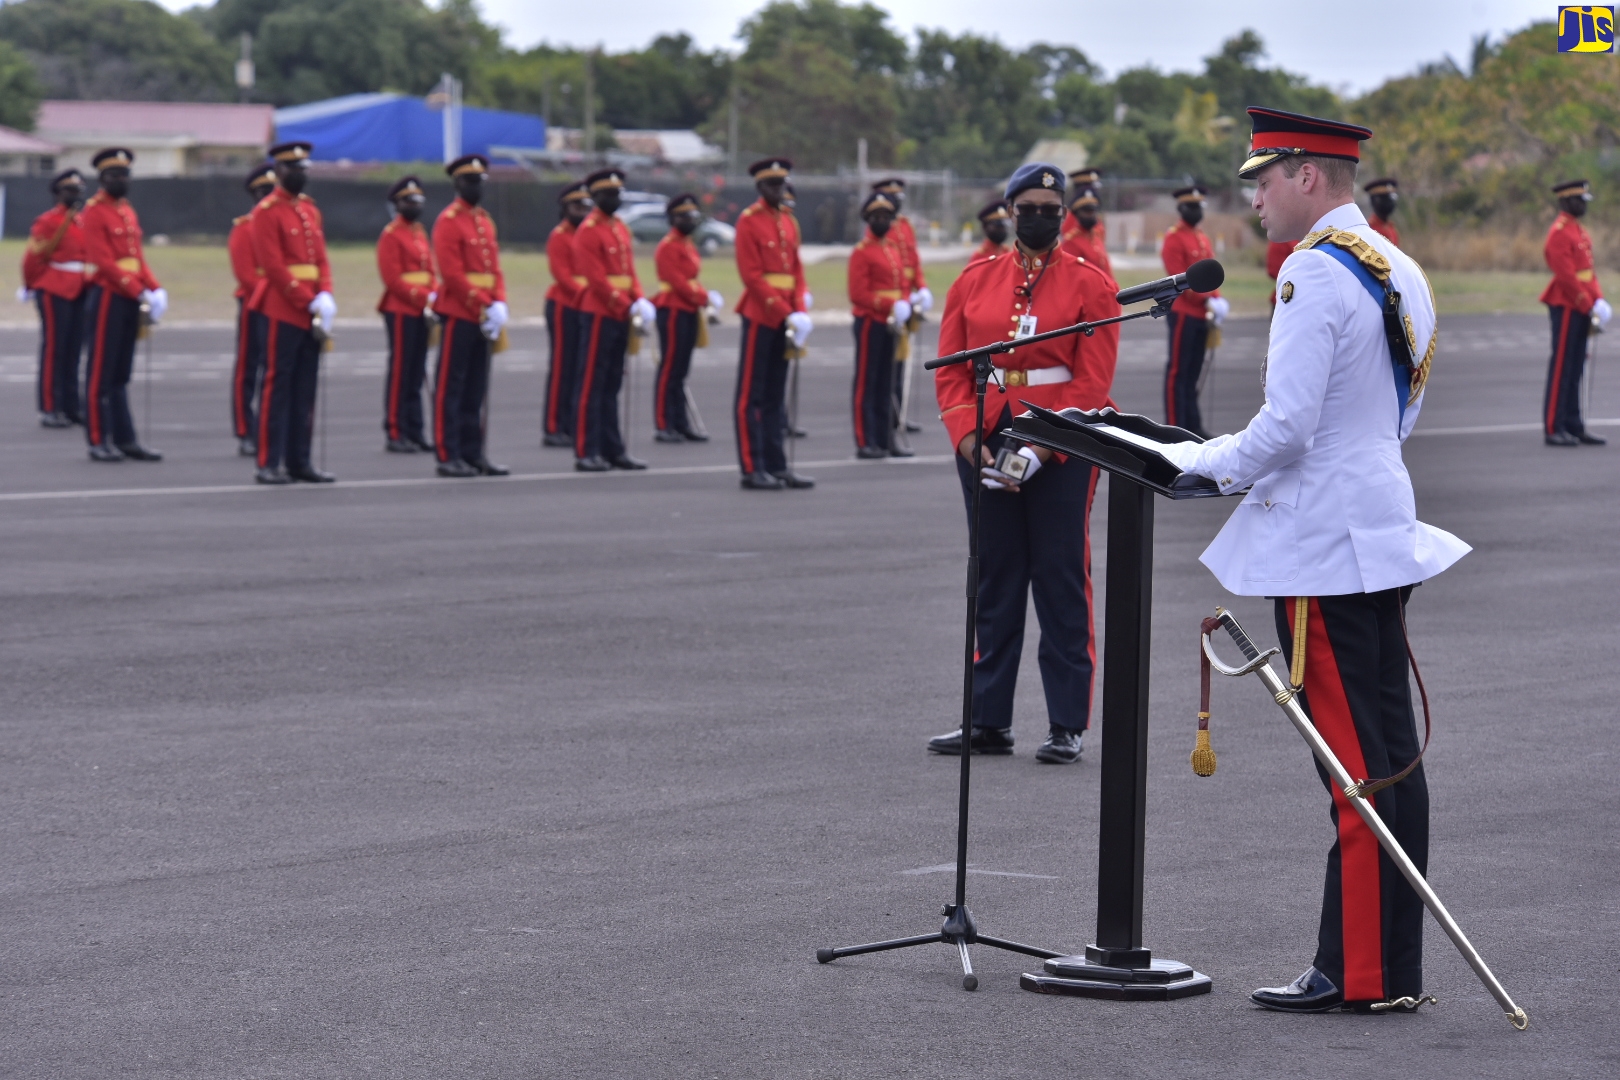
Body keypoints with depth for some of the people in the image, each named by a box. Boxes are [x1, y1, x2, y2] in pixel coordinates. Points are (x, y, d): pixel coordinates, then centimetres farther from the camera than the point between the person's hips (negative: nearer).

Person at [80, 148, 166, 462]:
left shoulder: (128, 211, 16)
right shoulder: (95, 212, -10)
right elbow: (104, 263, -18)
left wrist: (155, 289, 0)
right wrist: (141, 293, -22)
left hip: (130, 301, 8)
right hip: (107, 298, -8)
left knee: (121, 374, 11)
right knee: (101, 374, -3)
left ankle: (125, 439, 14)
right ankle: (99, 442, 0)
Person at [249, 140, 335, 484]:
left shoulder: (310, 209, 16)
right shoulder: (268, 211, -8)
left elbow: (321, 257, 14)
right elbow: (274, 266, -15)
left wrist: (325, 296, -4)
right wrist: (310, 302, -17)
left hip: (310, 314, 8)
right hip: (282, 311, -8)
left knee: (305, 390, 8)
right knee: (277, 387, -6)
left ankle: (299, 461, 12)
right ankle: (270, 464, -5)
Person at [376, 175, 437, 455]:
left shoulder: (421, 233, 17)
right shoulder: (391, 235, -9)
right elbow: (393, 279, -16)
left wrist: (434, 297, -4)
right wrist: (424, 297, -20)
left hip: (421, 312, 8)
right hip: (400, 311, -8)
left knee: (416, 375, 10)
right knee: (399, 374, -6)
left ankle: (414, 432, 13)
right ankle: (395, 435, -3)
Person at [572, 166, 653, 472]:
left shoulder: (621, 229, 16)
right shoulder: (589, 231, -11)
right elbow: (597, 279, -17)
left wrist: (640, 301, -2)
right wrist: (628, 308, -20)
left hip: (620, 317, 8)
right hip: (599, 316, -8)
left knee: (612, 386, 12)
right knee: (592, 386, -5)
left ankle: (613, 449, 16)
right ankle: (587, 453, -4)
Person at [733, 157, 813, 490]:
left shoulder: (788, 221, 14)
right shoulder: (749, 221, -8)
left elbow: (797, 269, 14)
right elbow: (752, 275, -14)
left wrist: (800, 311, -1)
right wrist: (786, 313, -18)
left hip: (785, 318, 7)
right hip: (760, 315, -7)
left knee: (776, 396, 10)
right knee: (751, 396, -3)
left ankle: (777, 465, 13)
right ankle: (752, 469, -2)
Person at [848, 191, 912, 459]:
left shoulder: (895, 250, 15)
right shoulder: (862, 252, -9)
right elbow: (859, 294, -15)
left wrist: (903, 309, -4)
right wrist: (889, 306, -23)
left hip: (890, 324, 8)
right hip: (870, 322, -8)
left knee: (885, 385, 12)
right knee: (866, 384, -4)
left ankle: (885, 439, 16)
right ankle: (865, 443, -4)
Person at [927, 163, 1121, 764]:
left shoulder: (1090, 284, -1)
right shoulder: (976, 281, 8)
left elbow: (1092, 382, -8)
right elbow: (950, 371, 5)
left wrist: (1040, 449, -17)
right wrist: (971, 440, -9)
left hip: (1061, 450, -3)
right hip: (987, 447, 3)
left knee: (1061, 582, 0)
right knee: (994, 581, 8)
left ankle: (1068, 726, 5)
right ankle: (990, 722, 14)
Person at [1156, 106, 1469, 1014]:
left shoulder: (1316, 270, -16)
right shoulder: (1398, 268, 14)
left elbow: (1287, 427, -21)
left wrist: (1200, 462, -4)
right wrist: (1233, 459, 18)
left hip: (1325, 547, -10)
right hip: (1382, 529, 10)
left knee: (1359, 763, -6)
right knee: (1389, 757, 11)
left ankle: (1363, 976, -1)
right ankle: (1393, 965, 16)